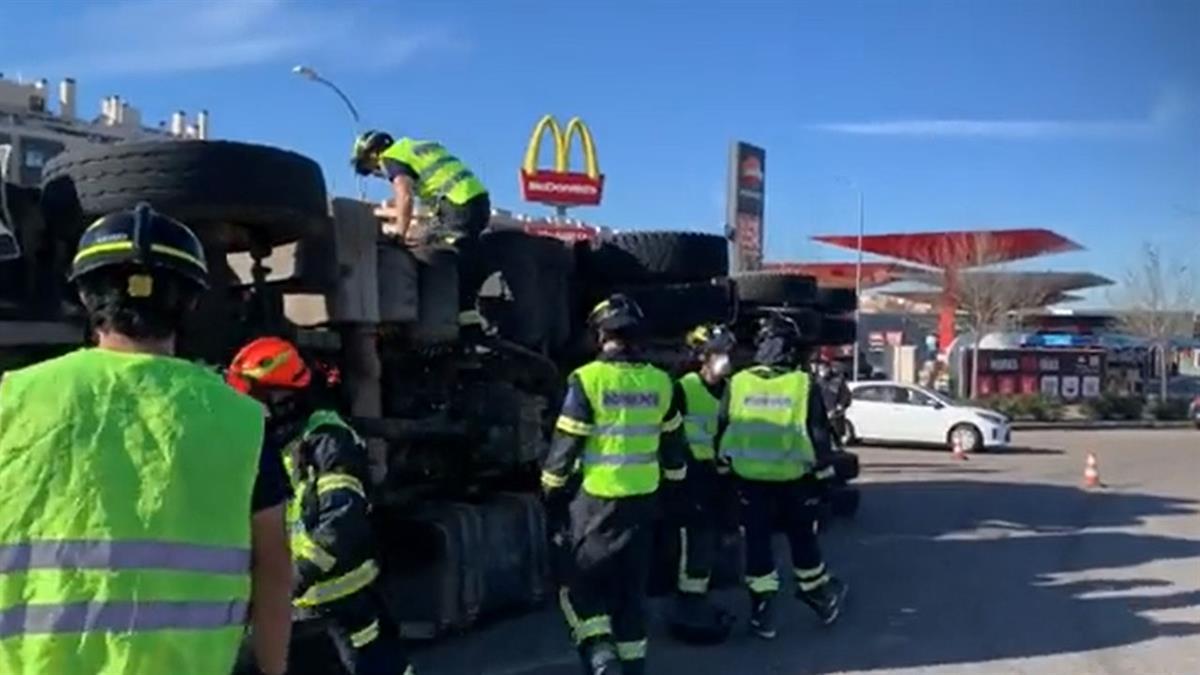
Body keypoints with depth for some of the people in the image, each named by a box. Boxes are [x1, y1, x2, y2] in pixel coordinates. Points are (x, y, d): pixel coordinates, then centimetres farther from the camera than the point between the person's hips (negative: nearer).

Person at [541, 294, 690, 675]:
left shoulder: (588, 380, -12)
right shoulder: (660, 382, 3)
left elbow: (566, 445, -10)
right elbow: (674, 444, 13)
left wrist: (552, 495, 0)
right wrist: (675, 487, 26)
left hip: (597, 498, -4)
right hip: (643, 498, 5)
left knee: (584, 581, 8)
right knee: (632, 586, 15)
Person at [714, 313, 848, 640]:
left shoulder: (737, 383, -1)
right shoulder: (805, 385, -6)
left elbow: (722, 432, 5)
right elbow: (819, 434, -3)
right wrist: (824, 473, 7)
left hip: (750, 479, 1)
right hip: (794, 479, -1)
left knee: (757, 543, 8)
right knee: (802, 540, 16)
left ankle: (763, 612, 9)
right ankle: (819, 596, 32)